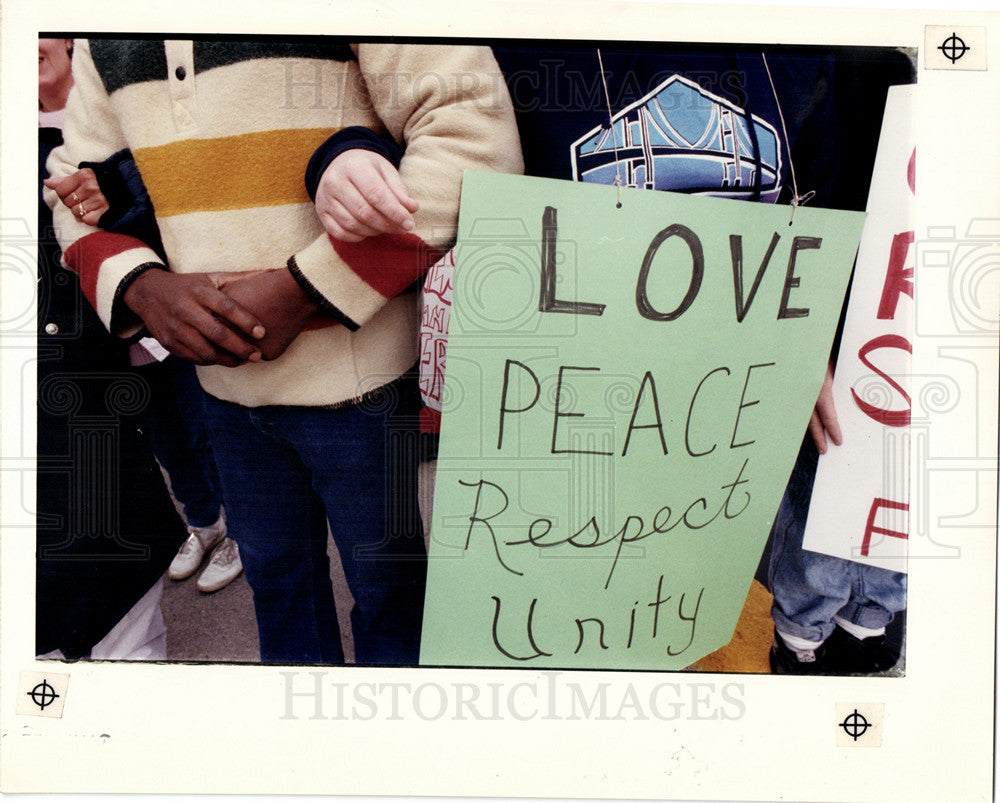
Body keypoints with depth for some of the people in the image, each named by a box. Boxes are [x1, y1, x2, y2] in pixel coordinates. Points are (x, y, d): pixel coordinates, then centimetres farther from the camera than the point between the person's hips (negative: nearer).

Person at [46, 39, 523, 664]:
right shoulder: (101, 42, 6)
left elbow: (475, 126, -24)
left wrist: (306, 287, -24)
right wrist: (141, 286, -12)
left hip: (358, 373, -5)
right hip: (224, 376, 6)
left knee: (386, 587, 13)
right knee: (275, 575, 24)